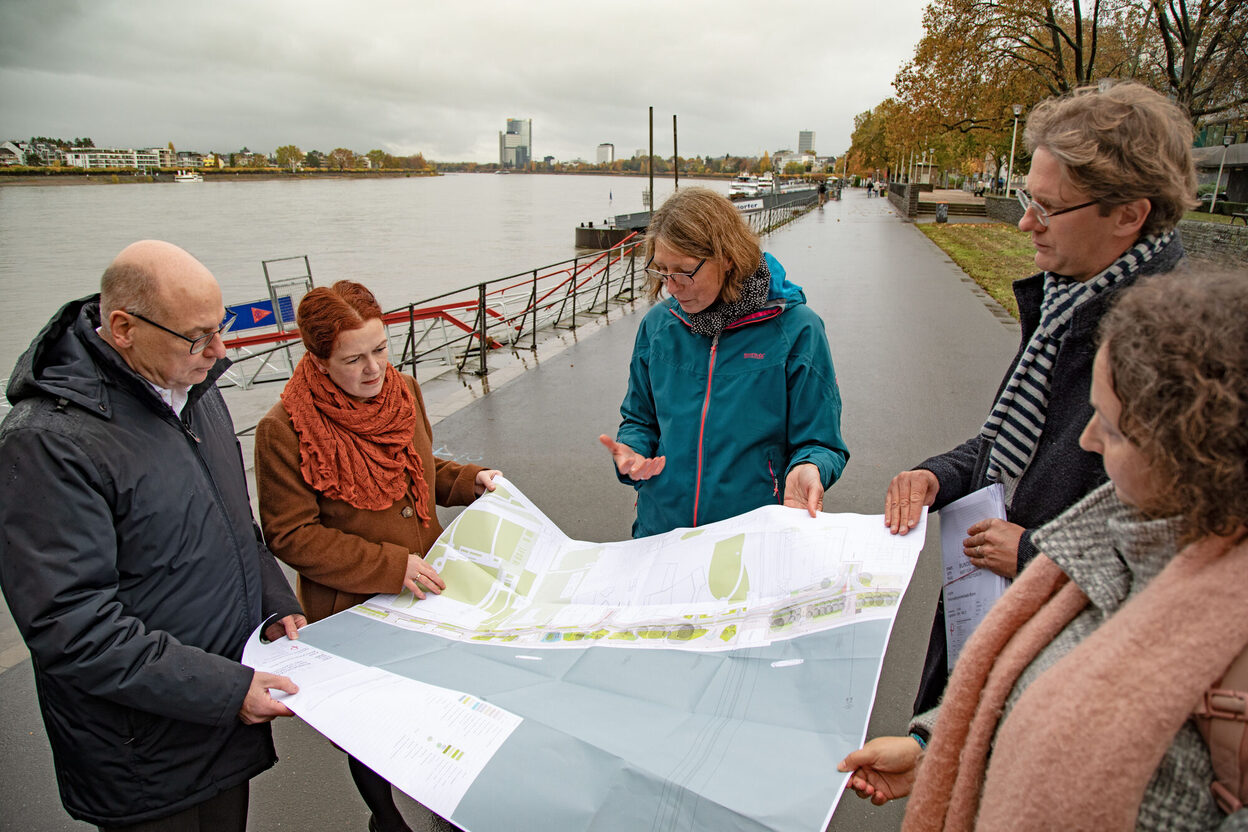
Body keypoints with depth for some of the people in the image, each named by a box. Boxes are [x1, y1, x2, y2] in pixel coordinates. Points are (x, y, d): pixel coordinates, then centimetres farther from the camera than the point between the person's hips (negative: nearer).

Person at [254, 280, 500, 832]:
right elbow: (291, 536, -19)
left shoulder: (402, 390, -2)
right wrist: (390, 566, -24)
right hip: (354, 609, -4)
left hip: (427, 584, 5)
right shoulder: (284, 430, -21)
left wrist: (470, 480, -5)